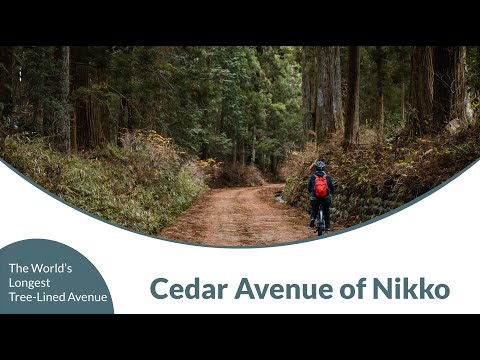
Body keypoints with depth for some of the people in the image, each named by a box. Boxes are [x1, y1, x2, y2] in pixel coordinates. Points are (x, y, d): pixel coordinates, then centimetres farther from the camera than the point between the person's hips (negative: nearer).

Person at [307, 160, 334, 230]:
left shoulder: (312, 177, 5)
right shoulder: (327, 177, 6)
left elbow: (309, 188, 15)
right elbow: (332, 188, 12)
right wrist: (331, 193, 35)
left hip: (315, 199, 0)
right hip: (326, 198, 0)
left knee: (313, 208, 30)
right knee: (326, 210, 27)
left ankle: (312, 218, 5)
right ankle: (327, 226, 24)